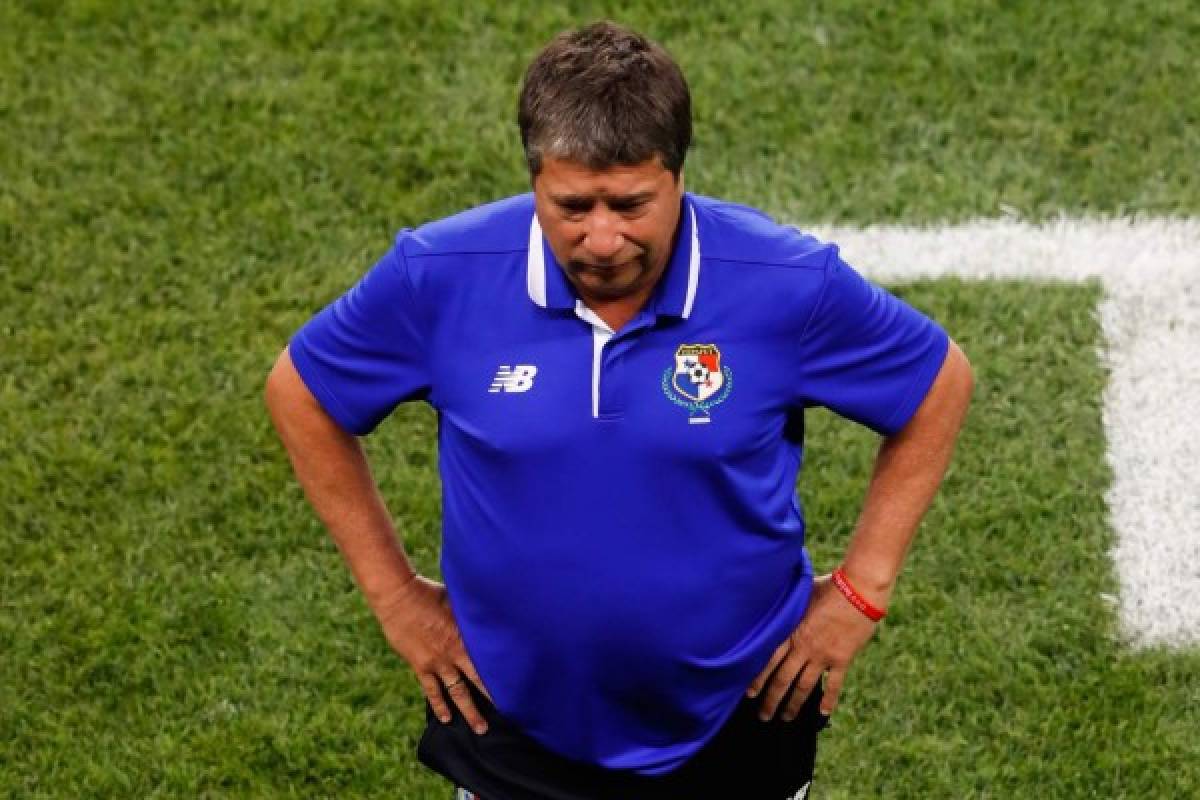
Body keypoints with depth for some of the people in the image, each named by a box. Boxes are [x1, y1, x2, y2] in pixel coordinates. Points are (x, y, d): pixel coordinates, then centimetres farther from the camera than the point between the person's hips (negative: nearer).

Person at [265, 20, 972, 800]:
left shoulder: (789, 283, -20)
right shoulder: (441, 275, -18)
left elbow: (940, 384, -3)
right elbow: (300, 391, -1)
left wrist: (862, 590, -5)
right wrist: (393, 590, -2)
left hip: (735, 728, 0)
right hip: (514, 731, 0)